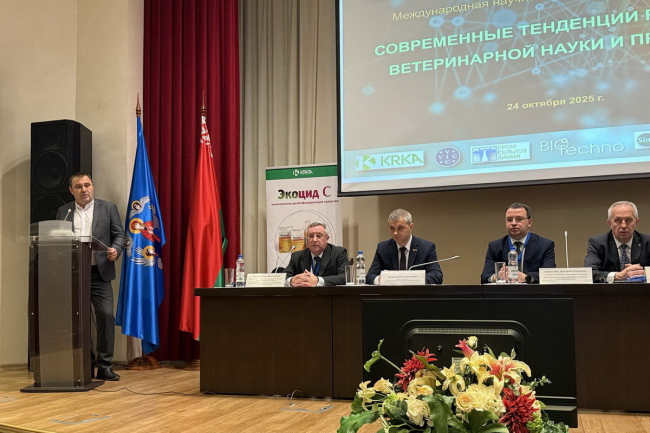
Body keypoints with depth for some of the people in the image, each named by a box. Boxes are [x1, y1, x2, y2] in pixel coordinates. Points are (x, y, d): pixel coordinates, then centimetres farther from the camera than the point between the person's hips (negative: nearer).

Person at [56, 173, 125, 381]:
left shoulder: (108, 207, 6)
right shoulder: (63, 211, 12)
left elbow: (119, 235, 3)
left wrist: (115, 249, -16)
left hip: (99, 273, -2)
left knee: (106, 315, -8)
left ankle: (104, 365, 0)